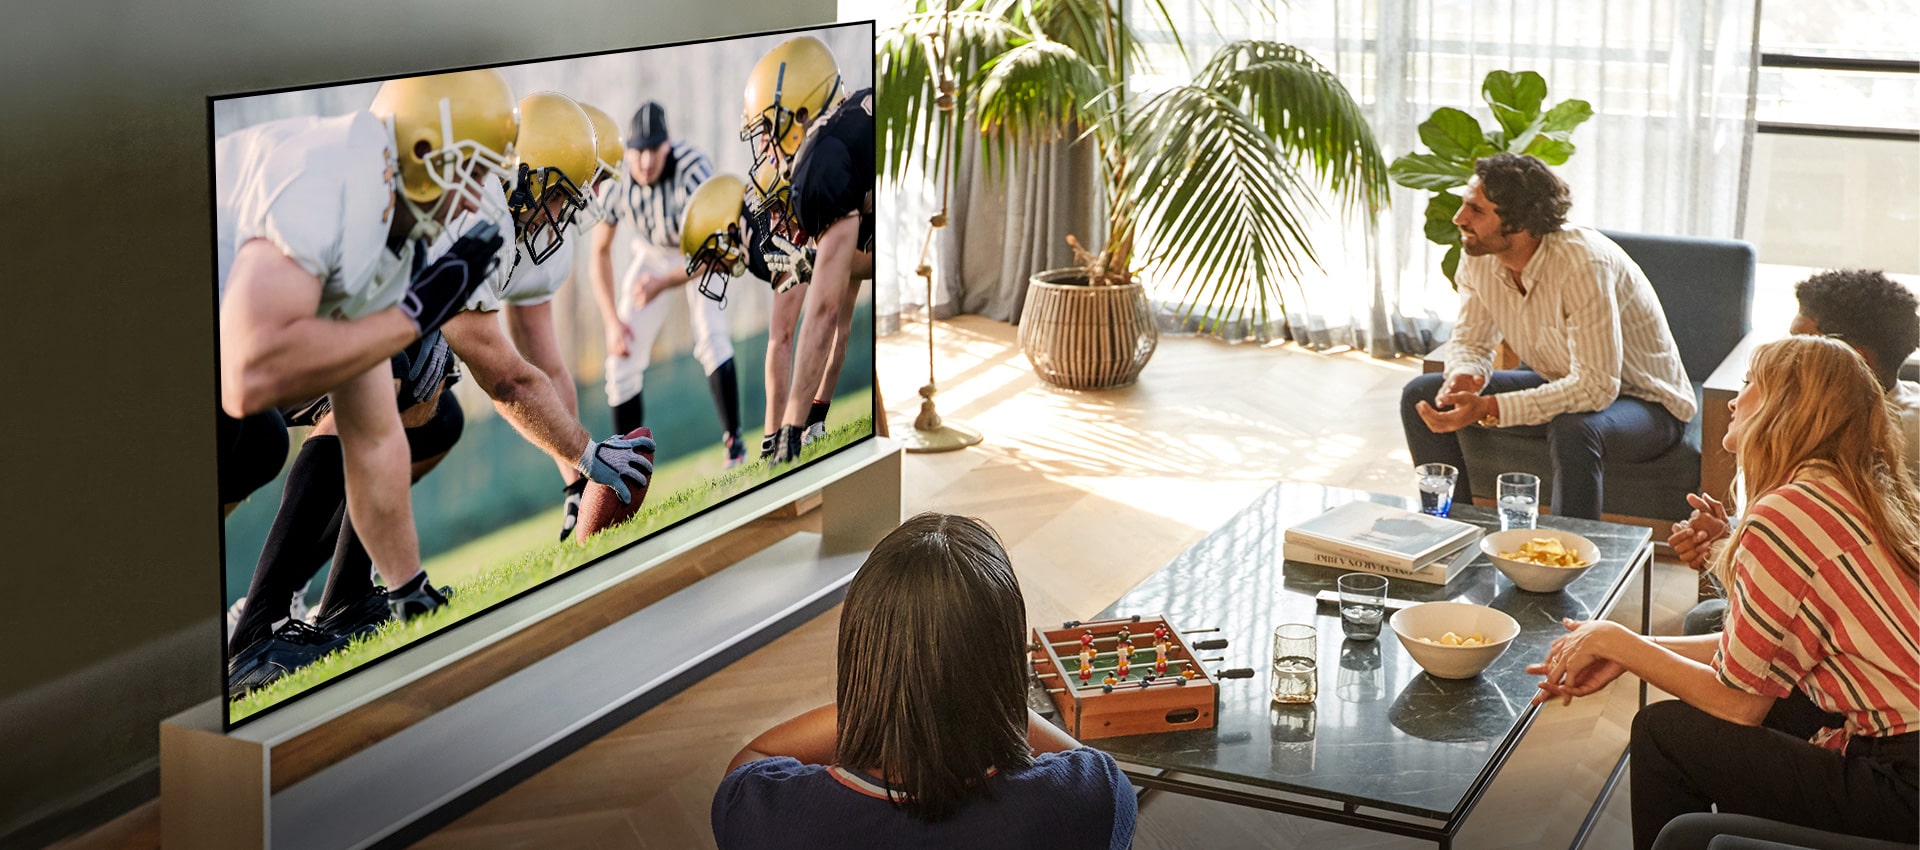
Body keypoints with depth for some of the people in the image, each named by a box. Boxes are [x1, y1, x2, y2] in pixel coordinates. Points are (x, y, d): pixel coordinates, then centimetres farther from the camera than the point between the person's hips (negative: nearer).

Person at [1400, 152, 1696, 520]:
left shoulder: (1583, 264, -33)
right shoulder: (1479, 258, -11)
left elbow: (1597, 386, -36)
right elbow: (1471, 341, 3)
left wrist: (1488, 410, -41)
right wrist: (1464, 375, -24)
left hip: (1645, 402, -7)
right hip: (1564, 386, 7)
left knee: (1574, 431, -41)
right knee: (1421, 397, -4)